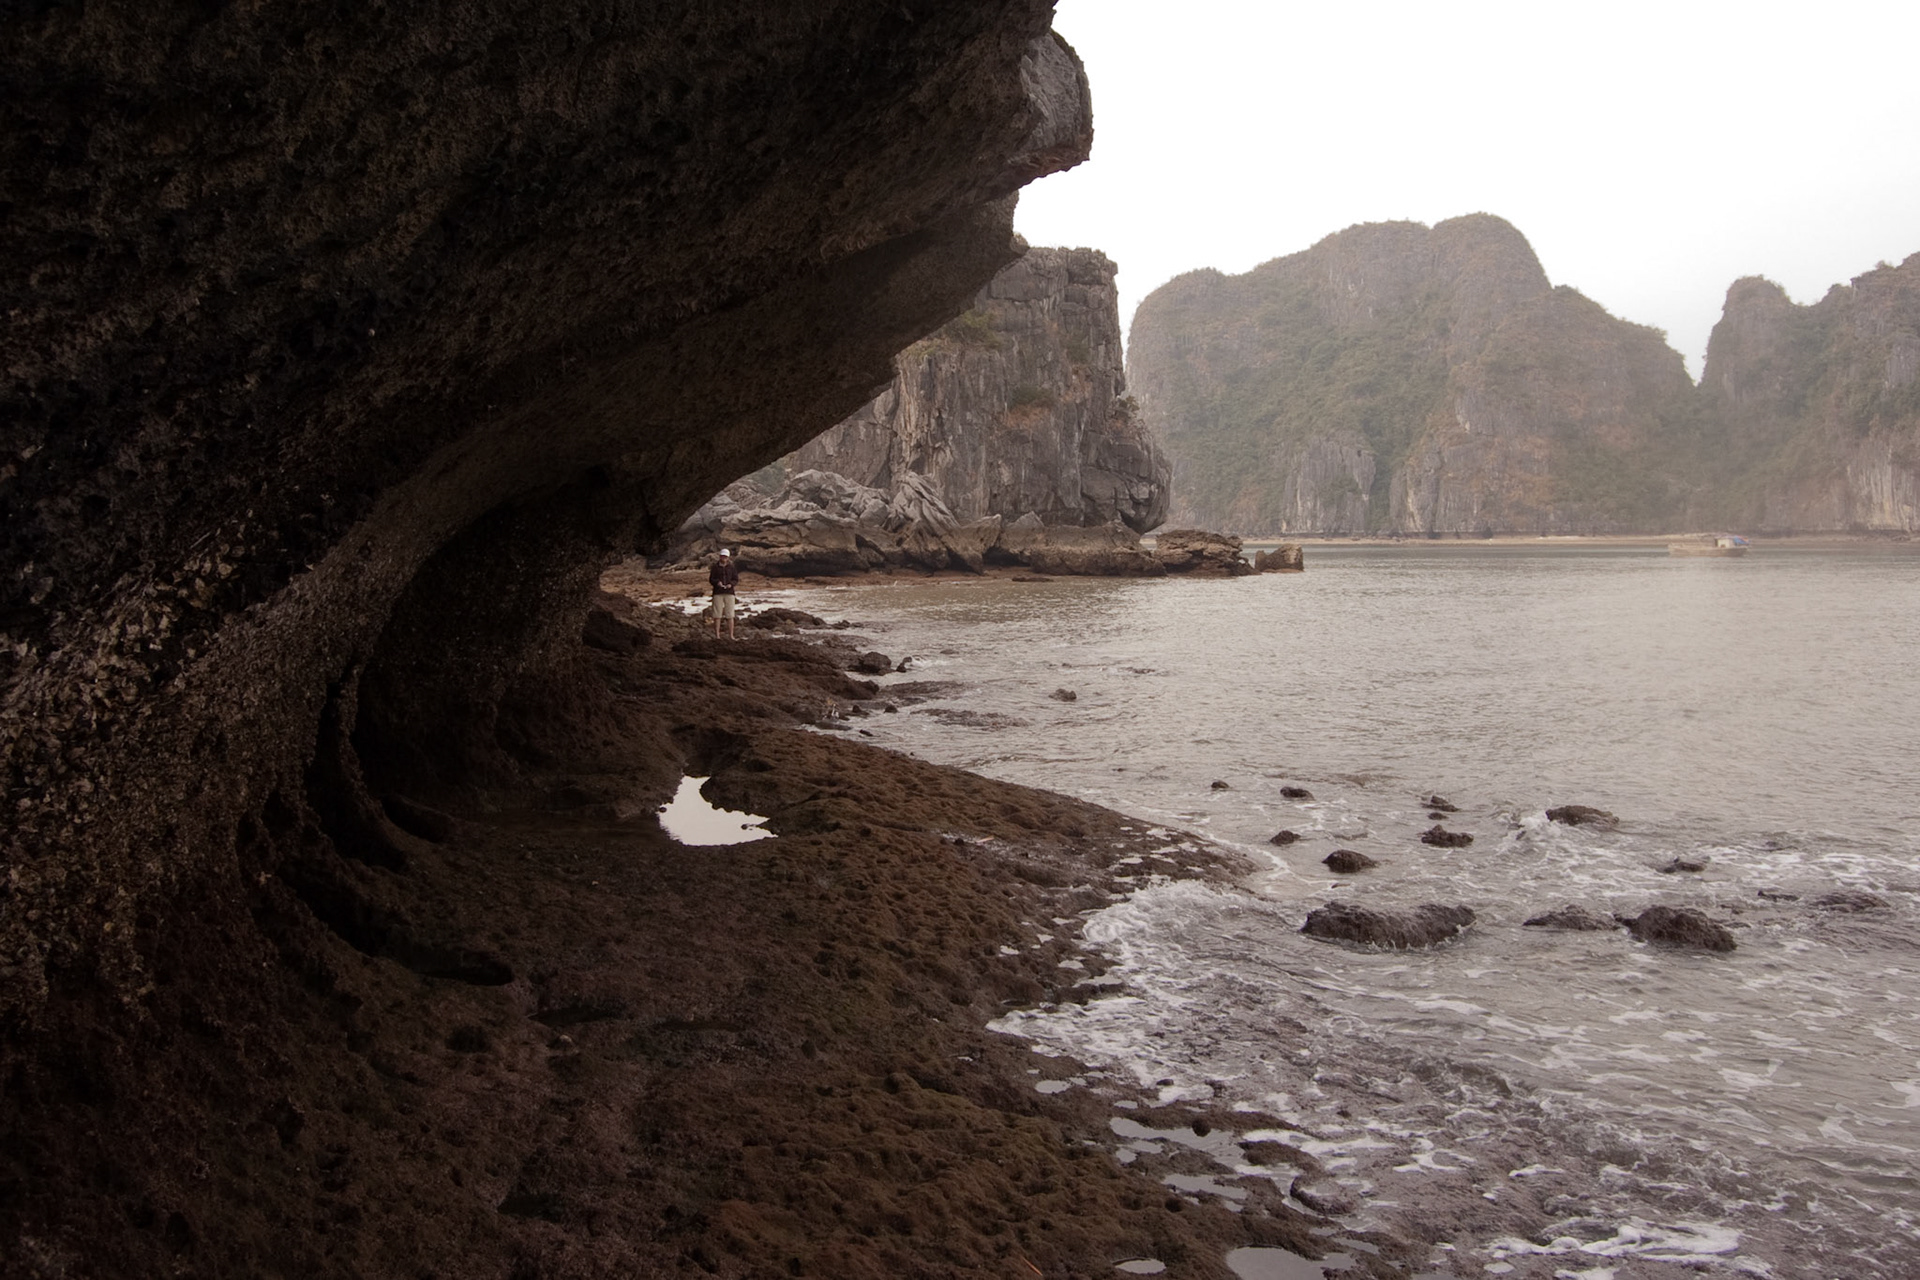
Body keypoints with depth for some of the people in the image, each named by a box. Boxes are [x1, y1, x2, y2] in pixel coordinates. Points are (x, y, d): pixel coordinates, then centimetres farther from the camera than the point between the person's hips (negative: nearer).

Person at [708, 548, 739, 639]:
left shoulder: (732, 567, 7)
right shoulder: (715, 567, 6)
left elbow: (736, 580, 7)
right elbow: (711, 579, 5)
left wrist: (731, 584, -14)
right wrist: (717, 582, -16)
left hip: (729, 592, 0)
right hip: (718, 593, 0)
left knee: (730, 615, -2)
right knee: (717, 615, -2)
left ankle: (730, 635, 2)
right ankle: (717, 635, 2)